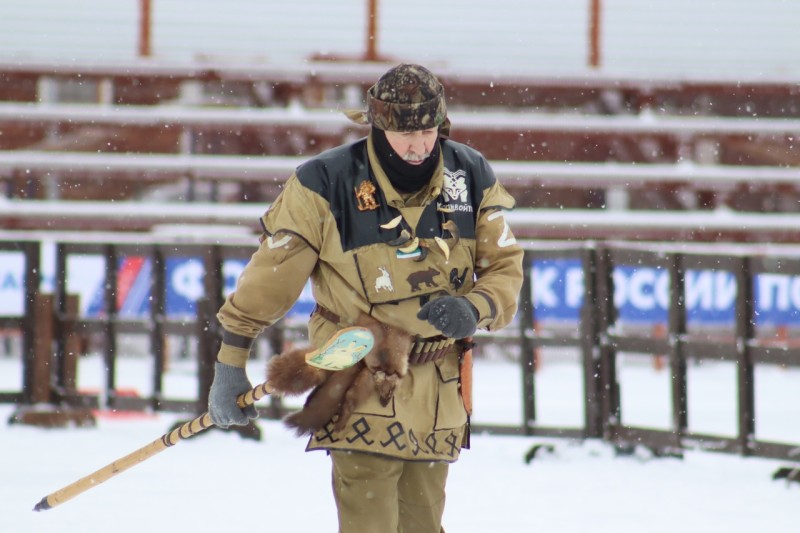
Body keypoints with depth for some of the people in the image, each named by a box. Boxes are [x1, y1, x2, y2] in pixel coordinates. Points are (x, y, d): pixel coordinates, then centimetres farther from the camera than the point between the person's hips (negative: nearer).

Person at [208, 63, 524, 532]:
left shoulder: (471, 177, 0)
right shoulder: (327, 184, -12)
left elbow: (505, 268, 7)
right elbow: (273, 273, -6)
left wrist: (475, 309, -15)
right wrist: (231, 364, -6)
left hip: (439, 388, 4)